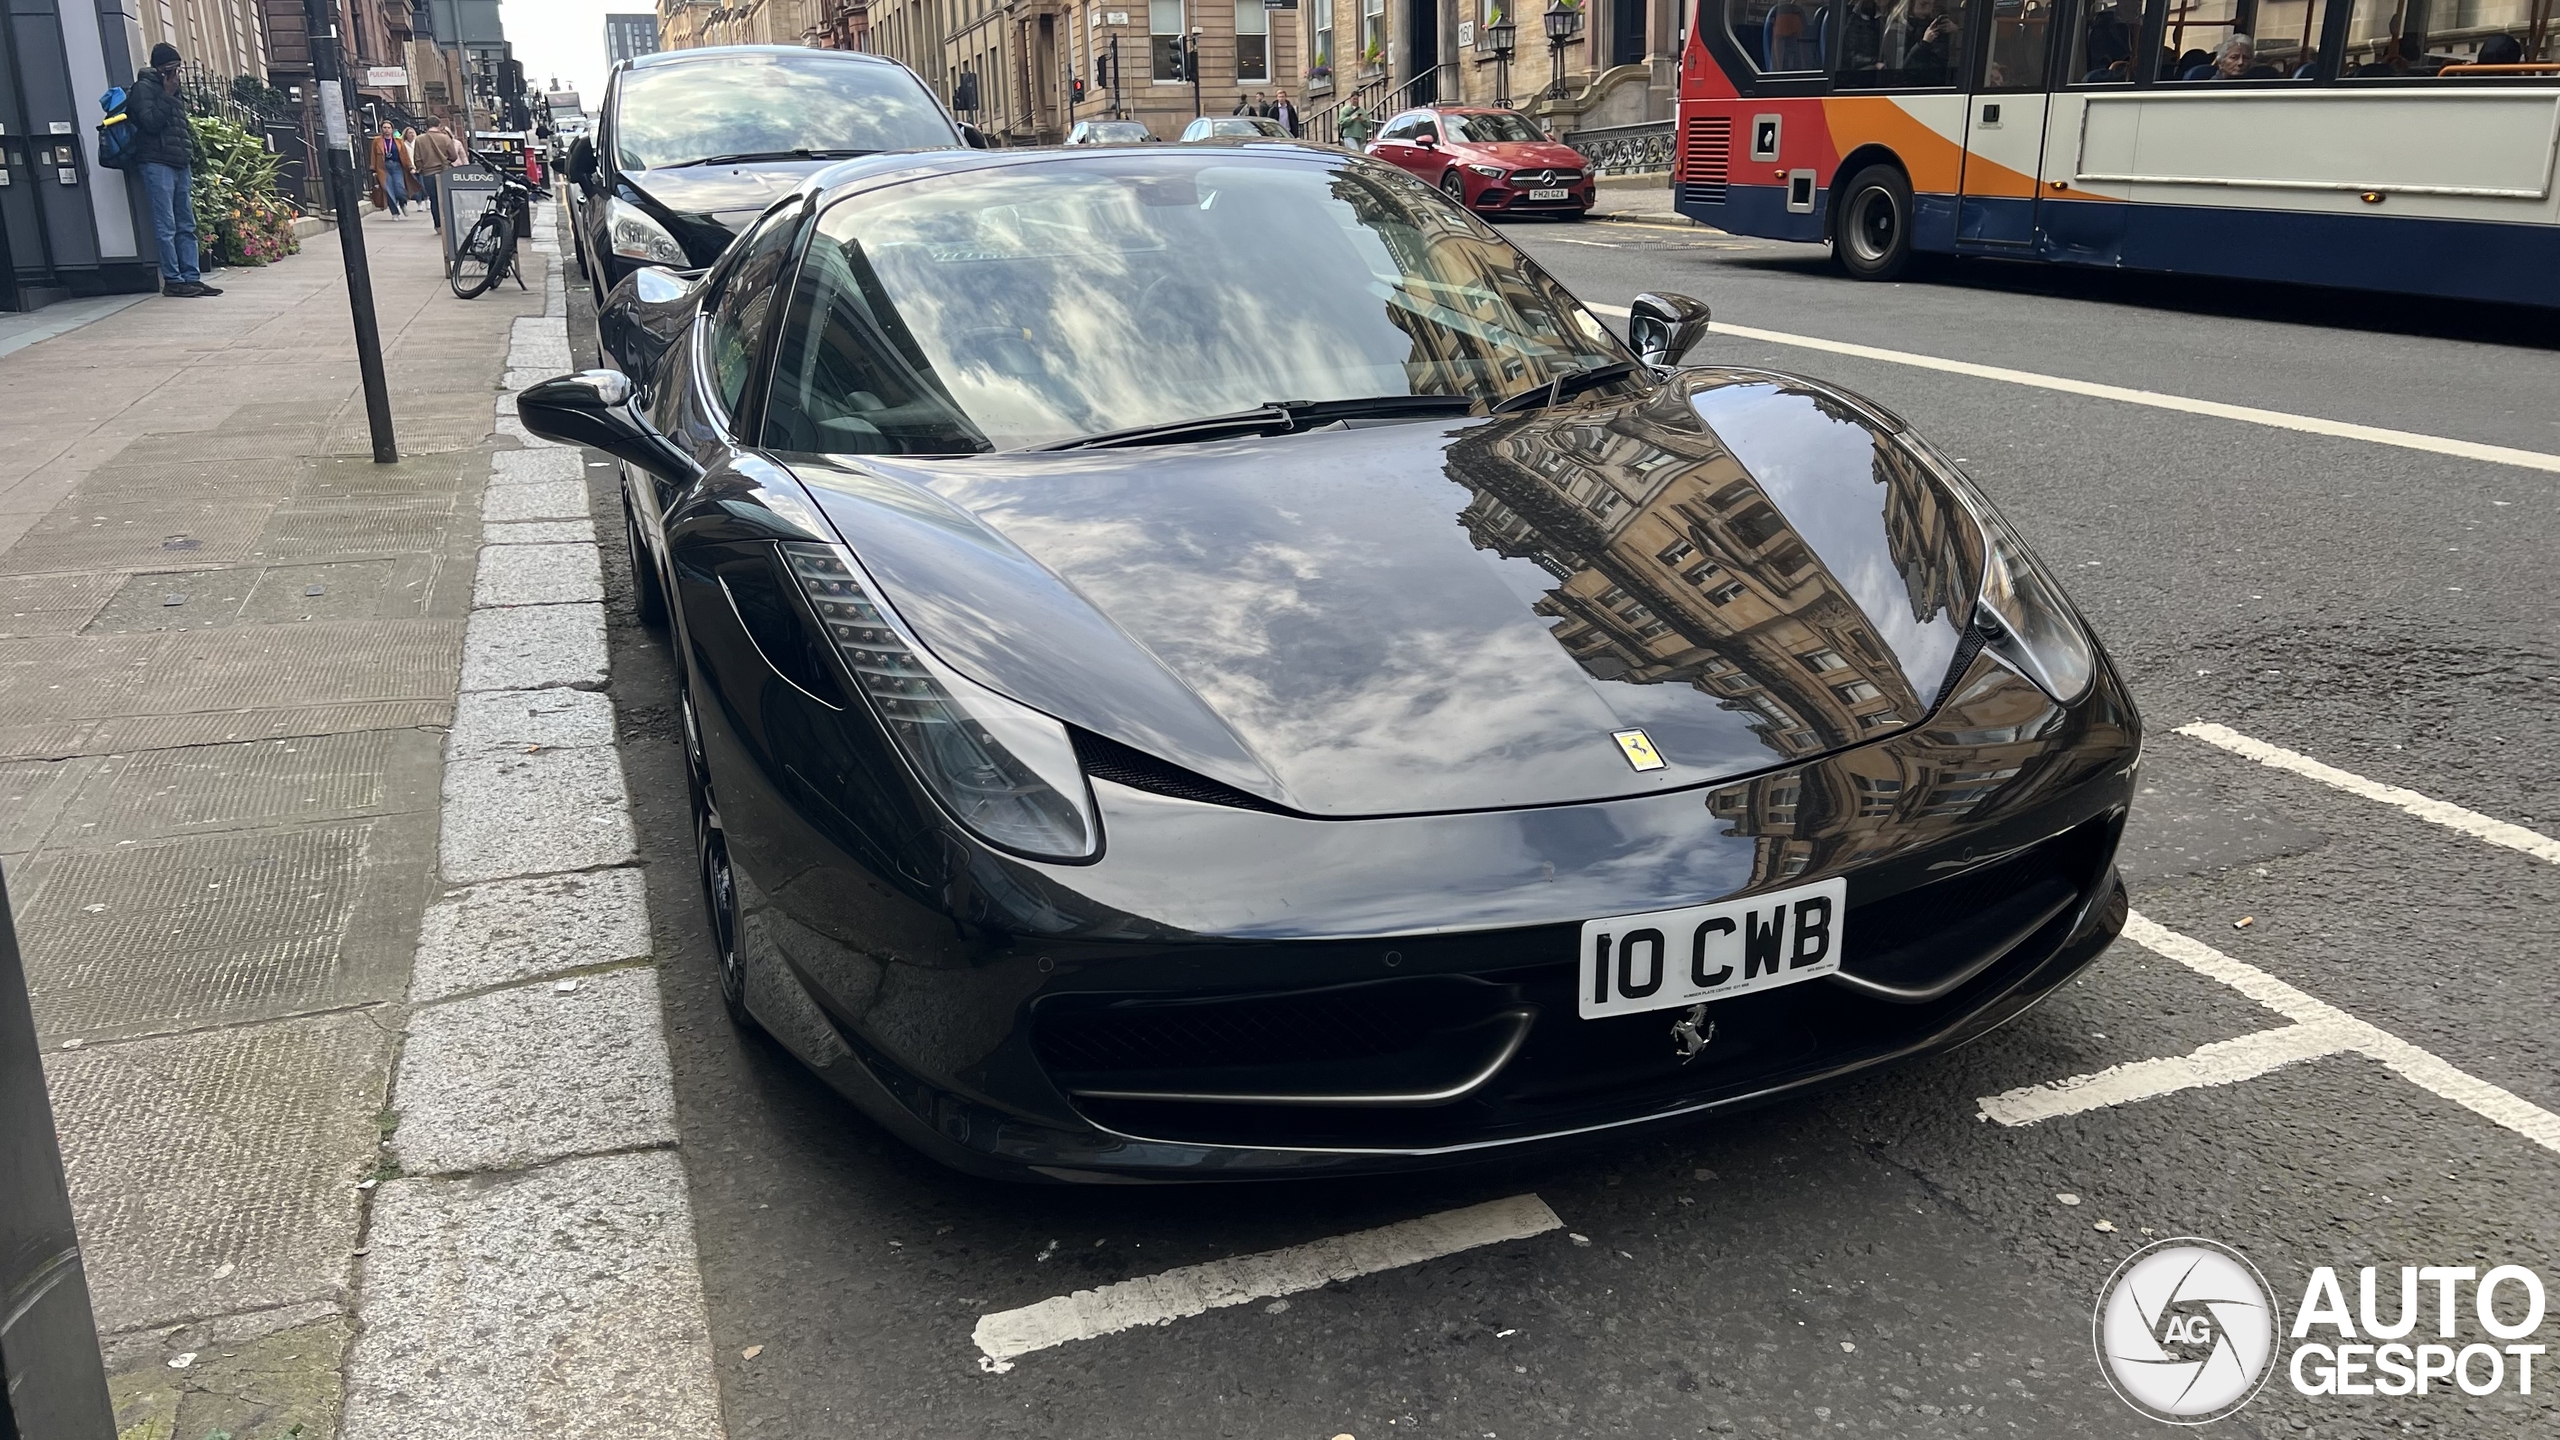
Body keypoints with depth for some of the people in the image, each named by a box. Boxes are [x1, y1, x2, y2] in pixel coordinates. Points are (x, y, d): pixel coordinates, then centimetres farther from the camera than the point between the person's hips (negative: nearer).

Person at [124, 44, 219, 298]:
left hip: (180, 165, 8)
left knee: (187, 226, 6)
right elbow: (150, 122, -15)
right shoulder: (144, 88, -2)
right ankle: (172, 280, -7)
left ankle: (191, 277, 7)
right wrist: (167, 97, -9)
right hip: (157, 164, -8)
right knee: (166, 227, -8)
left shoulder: (172, 90, 22)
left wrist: (190, 158, 17)